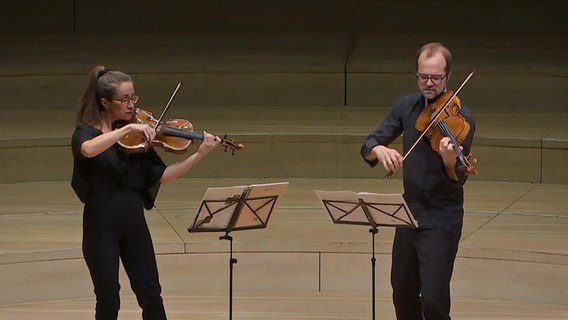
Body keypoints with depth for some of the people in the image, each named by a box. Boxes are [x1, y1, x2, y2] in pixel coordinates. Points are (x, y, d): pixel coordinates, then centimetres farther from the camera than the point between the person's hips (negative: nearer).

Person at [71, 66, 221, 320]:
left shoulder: (136, 137, 7)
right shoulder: (85, 133, -7)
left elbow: (161, 175, 2)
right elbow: (88, 151, -33)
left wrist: (200, 153, -7)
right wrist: (127, 128, -33)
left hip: (134, 224, 4)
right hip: (101, 227, -4)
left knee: (151, 298, 5)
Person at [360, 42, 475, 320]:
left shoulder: (460, 118, -14)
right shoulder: (406, 106, 2)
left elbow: (457, 180, -19)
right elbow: (368, 147, -2)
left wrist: (450, 162, -41)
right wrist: (380, 150, -25)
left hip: (441, 220, -6)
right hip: (409, 212, 6)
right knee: (403, 294, 17)